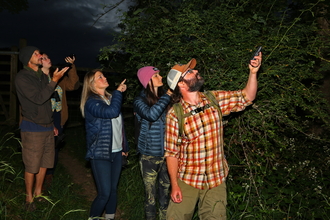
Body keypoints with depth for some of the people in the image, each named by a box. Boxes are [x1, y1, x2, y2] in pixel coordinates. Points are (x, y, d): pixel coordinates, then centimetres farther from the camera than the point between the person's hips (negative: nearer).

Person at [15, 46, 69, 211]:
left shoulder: (42, 76, 13)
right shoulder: (22, 77, -11)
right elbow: (38, 98, -20)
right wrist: (54, 81, -21)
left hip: (47, 127, 7)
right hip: (32, 128, -7)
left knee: (44, 163, 14)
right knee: (31, 166, 1)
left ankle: (38, 193, 29)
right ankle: (29, 198, 16)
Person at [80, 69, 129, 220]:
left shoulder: (110, 98, 13)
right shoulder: (91, 102, -11)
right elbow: (111, 112, -29)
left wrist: (124, 146, 19)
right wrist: (118, 92, -15)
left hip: (116, 152, 7)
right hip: (100, 153, -7)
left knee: (113, 189, 12)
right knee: (104, 193, -6)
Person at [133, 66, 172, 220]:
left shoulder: (165, 98, 3)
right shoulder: (140, 101, -4)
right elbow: (151, 114, -25)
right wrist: (168, 95, -18)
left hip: (166, 155, 3)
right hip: (149, 156, -2)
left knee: (165, 194, 11)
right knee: (150, 196, 5)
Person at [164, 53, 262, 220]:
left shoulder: (214, 100, -2)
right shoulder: (175, 114, -12)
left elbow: (246, 97, 4)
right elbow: (171, 152, -8)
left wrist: (253, 72, -11)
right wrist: (174, 185, -9)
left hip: (216, 181, 3)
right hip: (187, 181, -3)